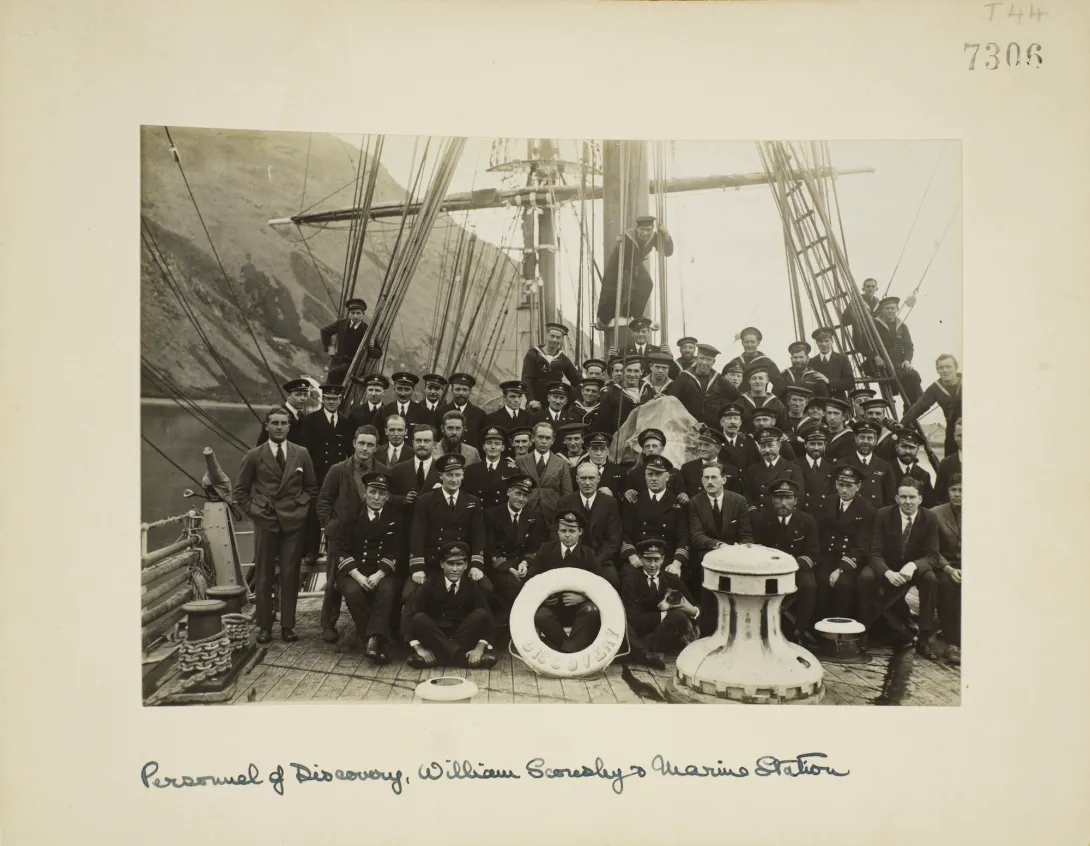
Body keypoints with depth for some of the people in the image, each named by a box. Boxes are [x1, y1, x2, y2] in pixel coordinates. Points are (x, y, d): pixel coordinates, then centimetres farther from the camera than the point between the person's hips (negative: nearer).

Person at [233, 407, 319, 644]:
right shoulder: (254, 455, 2)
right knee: (263, 576, 3)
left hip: (294, 521, 1)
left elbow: (311, 486, 15)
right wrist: (252, 509, -1)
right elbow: (240, 490, 9)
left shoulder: (301, 453, 6)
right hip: (265, 521, -1)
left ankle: (288, 625, 12)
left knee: (290, 575, 3)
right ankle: (264, 626, 12)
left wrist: (302, 505, 2)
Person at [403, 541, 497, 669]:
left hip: (463, 634, 1)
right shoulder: (430, 583, -10)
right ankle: (463, 657, -33)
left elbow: (487, 617, -14)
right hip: (436, 636, -1)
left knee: (481, 614, -25)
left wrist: (479, 648, -30)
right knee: (419, 618, -31)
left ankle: (439, 655, -27)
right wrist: (419, 648, -26)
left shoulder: (472, 586, -6)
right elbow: (408, 613, -16)